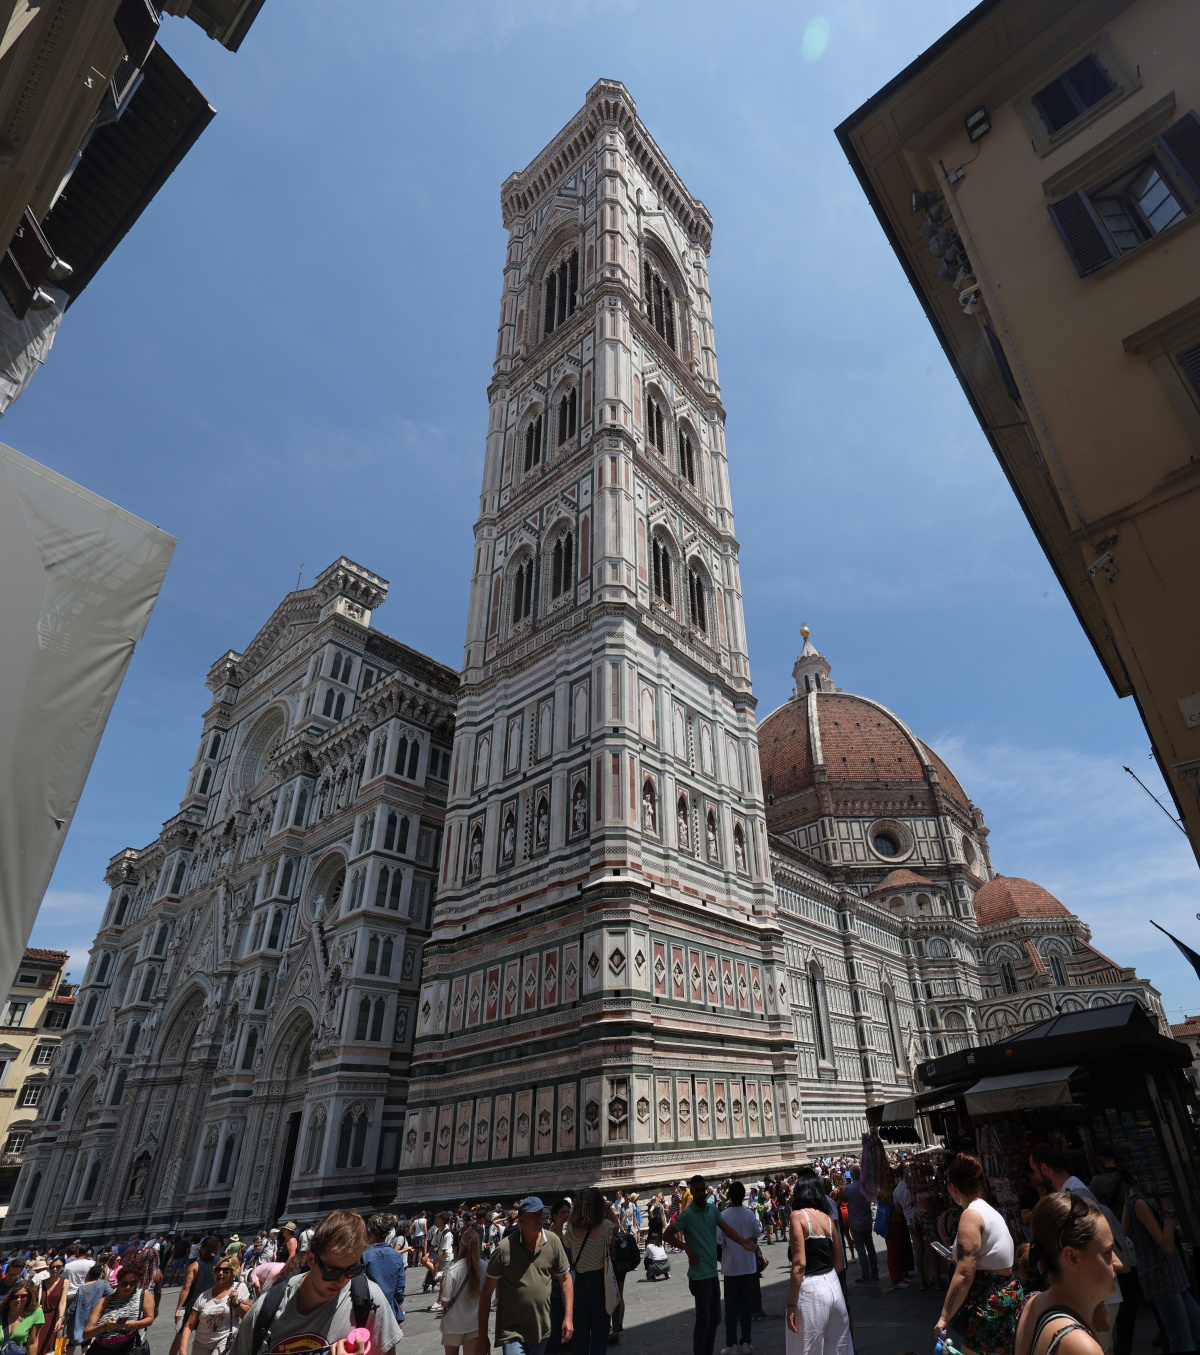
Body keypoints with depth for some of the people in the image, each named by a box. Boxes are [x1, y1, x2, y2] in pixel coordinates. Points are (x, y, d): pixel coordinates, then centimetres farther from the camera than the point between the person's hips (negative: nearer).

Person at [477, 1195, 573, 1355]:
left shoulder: (553, 1242, -5)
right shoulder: (504, 1248, -15)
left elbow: (565, 1280, 6)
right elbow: (486, 1293, -7)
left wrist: (568, 1317, -2)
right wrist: (482, 1336, -6)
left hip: (542, 1331, 4)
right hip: (512, 1333, -4)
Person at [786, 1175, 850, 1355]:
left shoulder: (797, 1215, -10)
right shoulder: (828, 1218, 9)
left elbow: (799, 1263, -16)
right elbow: (840, 1264, 14)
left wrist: (791, 1305, -12)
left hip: (810, 1289, -6)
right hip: (833, 1286, 7)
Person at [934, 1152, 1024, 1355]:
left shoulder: (971, 1214, -17)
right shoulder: (991, 1211, 10)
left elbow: (964, 1275, -21)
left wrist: (944, 1318, -16)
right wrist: (959, 1253, 40)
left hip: (989, 1304, -9)